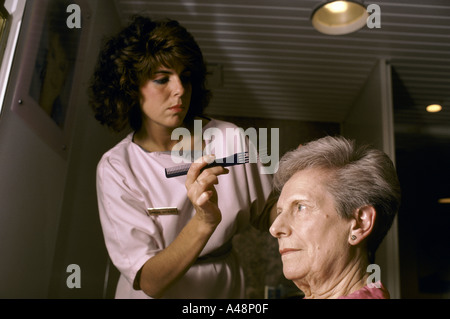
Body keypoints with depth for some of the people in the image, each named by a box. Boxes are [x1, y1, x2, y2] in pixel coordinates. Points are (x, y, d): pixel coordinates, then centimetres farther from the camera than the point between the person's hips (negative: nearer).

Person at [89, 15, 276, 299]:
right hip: (156, 294, -3)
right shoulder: (116, 168, -15)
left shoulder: (229, 138, -10)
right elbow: (149, 281, -22)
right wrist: (204, 222, -36)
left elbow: (264, 215, 0)